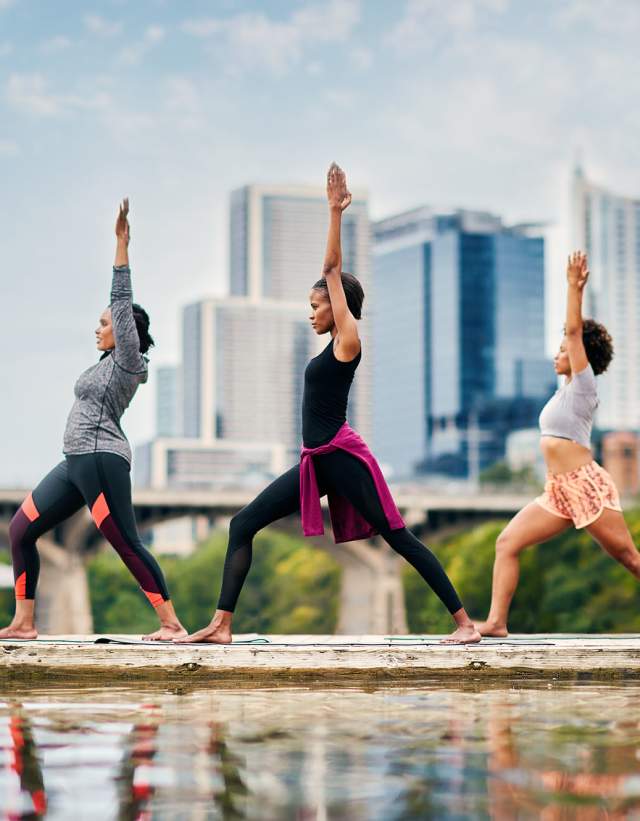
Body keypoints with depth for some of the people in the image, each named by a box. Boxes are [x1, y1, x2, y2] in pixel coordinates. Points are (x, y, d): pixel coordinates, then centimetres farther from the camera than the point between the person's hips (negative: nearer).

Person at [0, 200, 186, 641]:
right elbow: (121, 305, 29)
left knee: (128, 544, -11)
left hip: (100, 458, -10)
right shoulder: (112, 362, 18)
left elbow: (122, 301, -11)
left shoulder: (127, 360, -5)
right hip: (76, 461, 10)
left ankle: (172, 624, -8)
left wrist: (121, 244, -12)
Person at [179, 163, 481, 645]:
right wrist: (335, 212, 18)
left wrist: (336, 212, -5)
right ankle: (222, 625, 0)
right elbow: (331, 272, 16)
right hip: (317, 461, 9)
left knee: (398, 537, -6)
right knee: (242, 525, 2)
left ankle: (465, 622, -1)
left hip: (342, 458, -9)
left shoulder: (349, 340, -8)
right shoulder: (335, 344, 15)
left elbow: (333, 271, -7)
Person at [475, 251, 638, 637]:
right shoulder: (567, 389, 17)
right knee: (507, 543, -3)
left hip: (586, 485, -8)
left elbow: (574, 330, -12)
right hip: (559, 492, 8)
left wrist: (574, 287, -13)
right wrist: (576, 287, 23)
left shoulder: (584, 385, -4)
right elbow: (574, 332, 25)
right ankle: (496, 622, -7)